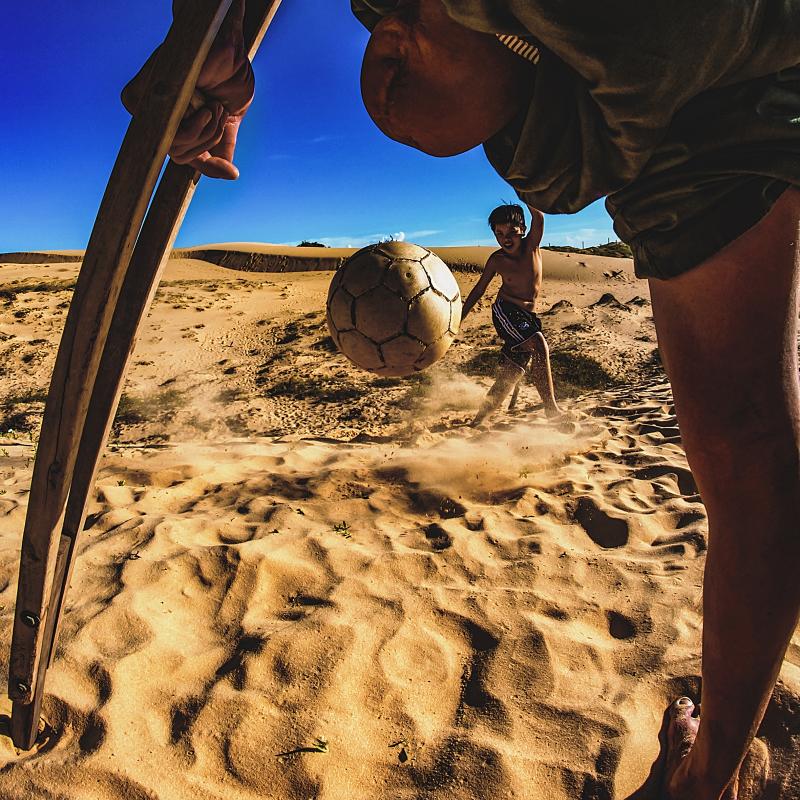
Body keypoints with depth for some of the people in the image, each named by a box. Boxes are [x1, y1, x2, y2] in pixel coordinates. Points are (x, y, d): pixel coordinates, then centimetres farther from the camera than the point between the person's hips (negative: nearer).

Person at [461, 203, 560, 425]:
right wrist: (458, 318, 5)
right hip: (505, 311, -4)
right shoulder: (496, 260, -5)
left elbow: (538, 218, -23)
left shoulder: (531, 246, -4)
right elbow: (479, 290, 5)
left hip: (528, 315, 4)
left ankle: (479, 419, 18)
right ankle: (551, 409, -24)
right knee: (539, 345, -27)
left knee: (513, 373, 5)